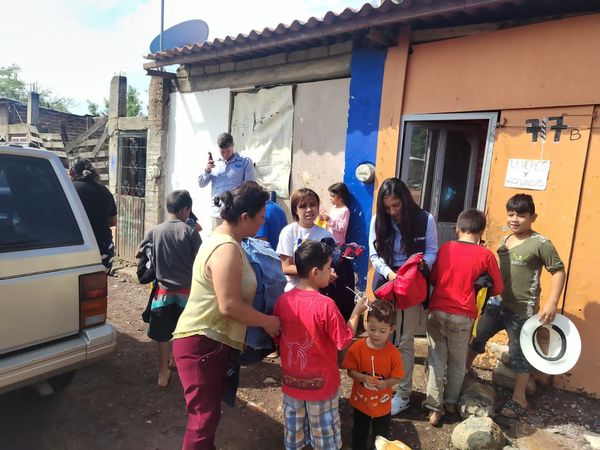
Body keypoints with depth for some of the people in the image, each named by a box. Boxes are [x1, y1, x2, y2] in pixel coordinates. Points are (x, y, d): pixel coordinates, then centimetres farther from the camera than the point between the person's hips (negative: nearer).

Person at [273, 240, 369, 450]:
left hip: (292, 380, 4)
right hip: (321, 383, -4)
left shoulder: (282, 300, -10)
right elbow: (344, 341, -16)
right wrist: (356, 312, -5)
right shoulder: (326, 305, -26)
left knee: (293, 432, 23)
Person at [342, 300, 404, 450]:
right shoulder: (357, 347, -18)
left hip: (382, 404, -1)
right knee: (359, 435, 26)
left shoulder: (393, 353, -18)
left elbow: (396, 377, -12)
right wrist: (364, 378, -30)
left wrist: (385, 383, -32)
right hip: (360, 401, 1)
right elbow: (350, 371, -13)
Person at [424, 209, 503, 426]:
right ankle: (451, 402, 34)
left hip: (437, 311, 1)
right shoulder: (486, 255, -7)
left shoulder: (444, 248, 0)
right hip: (462, 316, -1)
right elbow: (497, 288, 3)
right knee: (457, 362, 19)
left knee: (436, 360, 11)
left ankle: (434, 408, 15)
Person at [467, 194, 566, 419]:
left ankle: (519, 399, 24)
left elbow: (558, 271, -11)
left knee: (518, 353, 7)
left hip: (522, 310, -6)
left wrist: (551, 303, -18)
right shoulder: (505, 240, 8)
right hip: (497, 304, 6)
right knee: (477, 339, 15)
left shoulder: (541, 244, -12)